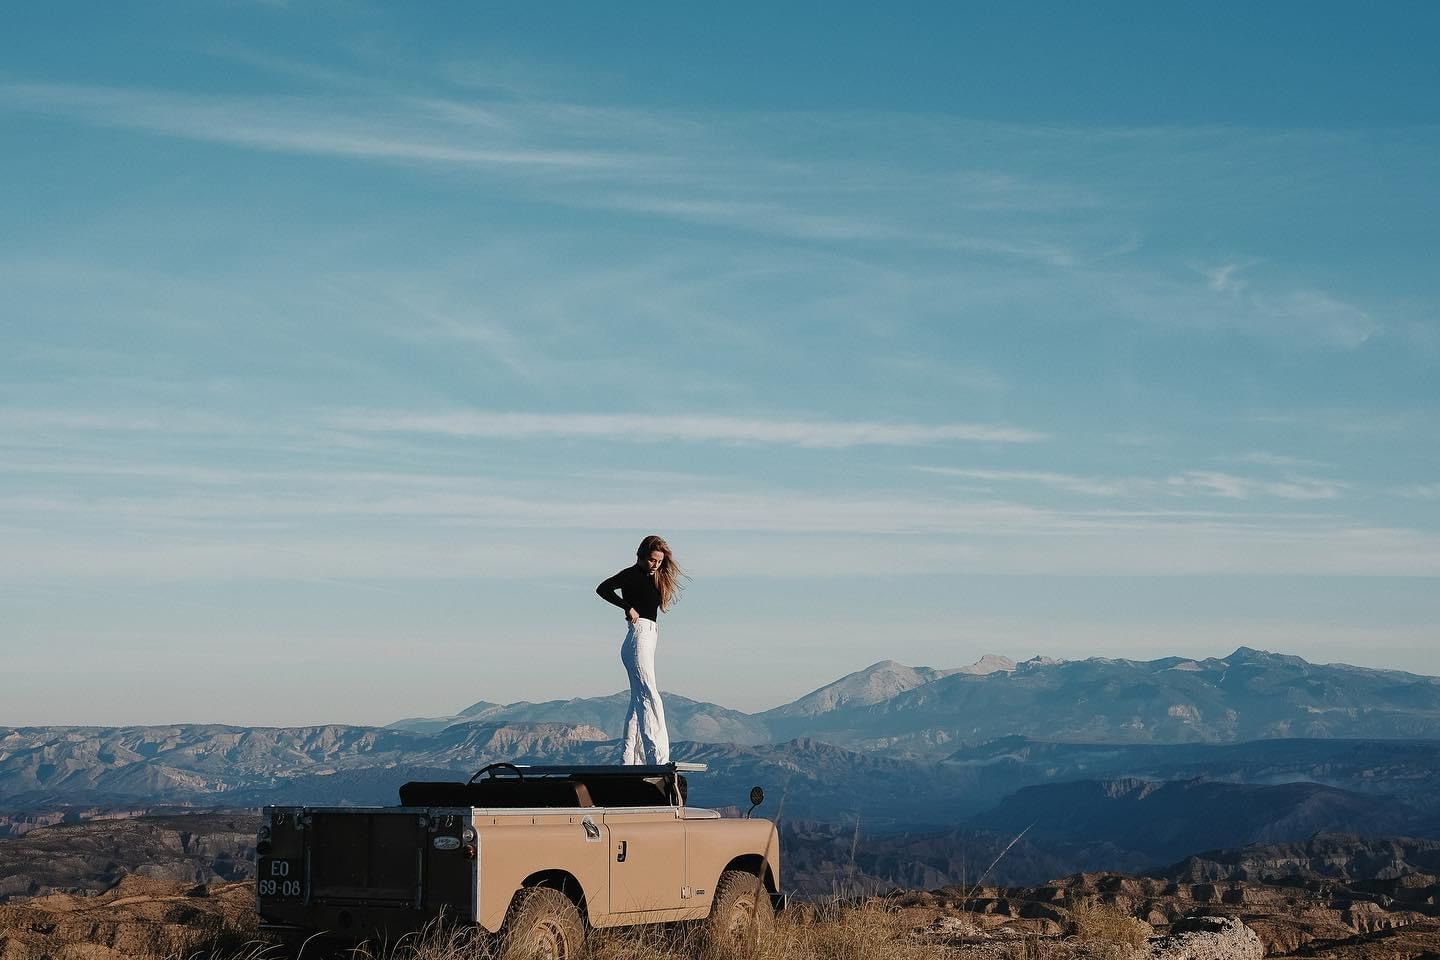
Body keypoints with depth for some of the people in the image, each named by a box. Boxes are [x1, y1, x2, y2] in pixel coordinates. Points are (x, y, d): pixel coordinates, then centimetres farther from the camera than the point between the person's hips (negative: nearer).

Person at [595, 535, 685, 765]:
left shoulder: (654, 578, 19)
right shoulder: (633, 575, -6)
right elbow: (603, 588, -19)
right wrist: (628, 608, -20)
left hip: (649, 637, 10)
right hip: (639, 636, -10)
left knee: (638, 701, 10)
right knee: (650, 699, -16)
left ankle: (628, 759, 13)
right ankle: (658, 759, -22)